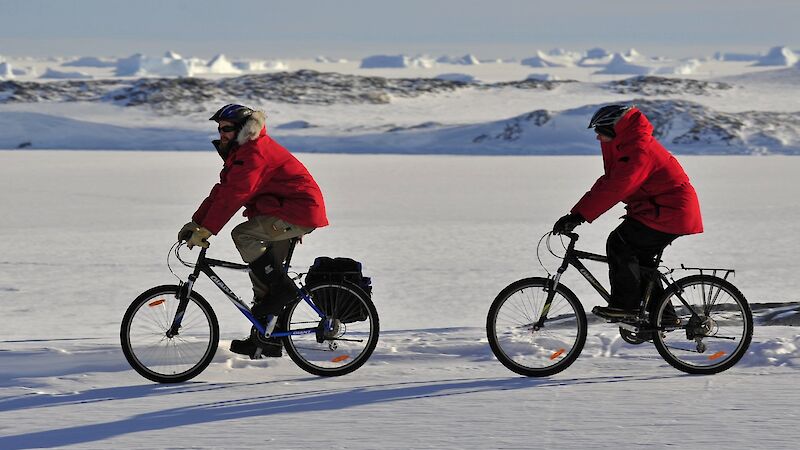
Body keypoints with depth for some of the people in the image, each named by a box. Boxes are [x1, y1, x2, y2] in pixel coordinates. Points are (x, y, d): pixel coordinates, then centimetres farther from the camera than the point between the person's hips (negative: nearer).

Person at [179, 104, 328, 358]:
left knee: (243, 235, -24)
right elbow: (221, 191, 13)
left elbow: (233, 195, -26)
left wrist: (205, 230, -27)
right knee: (261, 274, 10)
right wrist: (196, 223, 4)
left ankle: (282, 288, -15)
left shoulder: (255, 152, -19)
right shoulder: (240, 152, 14)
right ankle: (266, 340, 17)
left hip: (298, 212, -11)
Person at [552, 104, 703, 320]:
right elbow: (608, 181, 11)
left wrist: (579, 214, -31)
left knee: (619, 245, -14)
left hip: (669, 212, -11)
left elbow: (615, 188, -30)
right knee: (640, 257, 15)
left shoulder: (639, 150, -22)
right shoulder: (623, 144, 12)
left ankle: (625, 305, -10)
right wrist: (577, 214, 3)